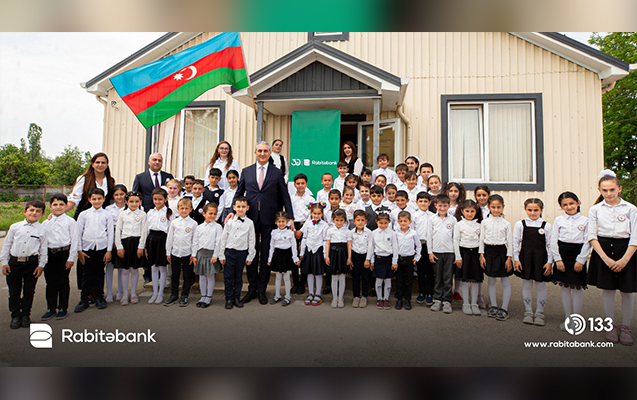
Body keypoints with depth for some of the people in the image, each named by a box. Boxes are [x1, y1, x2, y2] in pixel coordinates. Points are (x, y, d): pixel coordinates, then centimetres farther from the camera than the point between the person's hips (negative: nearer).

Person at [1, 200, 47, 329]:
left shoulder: (42, 230, 0)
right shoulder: (15, 227, 3)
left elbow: (43, 249, 3)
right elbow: (7, 244, 8)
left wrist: (41, 265, 0)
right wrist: (4, 262, 5)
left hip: (31, 263, -1)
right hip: (14, 262, 1)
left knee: (29, 291, 8)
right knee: (14, 291, 8)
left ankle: (25, 315, 23)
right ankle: (15, 316, 22)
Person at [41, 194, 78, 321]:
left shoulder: (70, 221, -2)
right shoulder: (46, 223, 9)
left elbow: (74, 240, -4)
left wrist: (71, 258, -7)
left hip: (64, 253, -3)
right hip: (49, 254, 4)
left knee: (63, 281, 5)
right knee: (50, 282, 9)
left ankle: (63, 308, 17)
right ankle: (51, 308, 21)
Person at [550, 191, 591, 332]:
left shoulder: (585, 221, 0)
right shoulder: (558, 220, 3)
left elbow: (587, 242, -2)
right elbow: (554, 241, 3)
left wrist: (580, 260, -8)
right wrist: (558, 259, -4)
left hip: (578, 256, -2)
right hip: (562, 254, 2)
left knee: (577, 288, 3)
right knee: (565, 288, 9)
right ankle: (567, 318, 21)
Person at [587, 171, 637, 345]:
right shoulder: (595, 210, 3)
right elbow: (592, 236, -1)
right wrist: (605, 257, -11)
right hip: (603, 250, 0)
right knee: (608, 290, 5)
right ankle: (611, 325, 21)